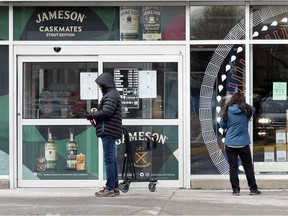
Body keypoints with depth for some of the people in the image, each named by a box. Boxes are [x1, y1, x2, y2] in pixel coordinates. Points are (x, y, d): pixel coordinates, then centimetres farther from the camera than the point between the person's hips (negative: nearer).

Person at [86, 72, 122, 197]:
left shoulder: (112, 95, -11)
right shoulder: (111, 94, 22)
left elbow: (106, 113, -20)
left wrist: (91, 115, -7)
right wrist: (96, 111, 6)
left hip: (108, 131, -11)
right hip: (110, 132, 11)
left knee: (109, 160, -10)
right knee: (112, 160, 13)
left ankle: (110, 188, -10)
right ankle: (114, 187, 18)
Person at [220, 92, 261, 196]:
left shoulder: (228, 111, -5)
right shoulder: (246, 111, -5)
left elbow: (222, 125, 3)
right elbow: (253, 109, 17)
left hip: (230, 144, 0)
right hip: (243, 144, 0)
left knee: (233, 167, 4)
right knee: (248, 167, 10)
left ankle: (235, 189, 3)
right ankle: (253, 189, 13)